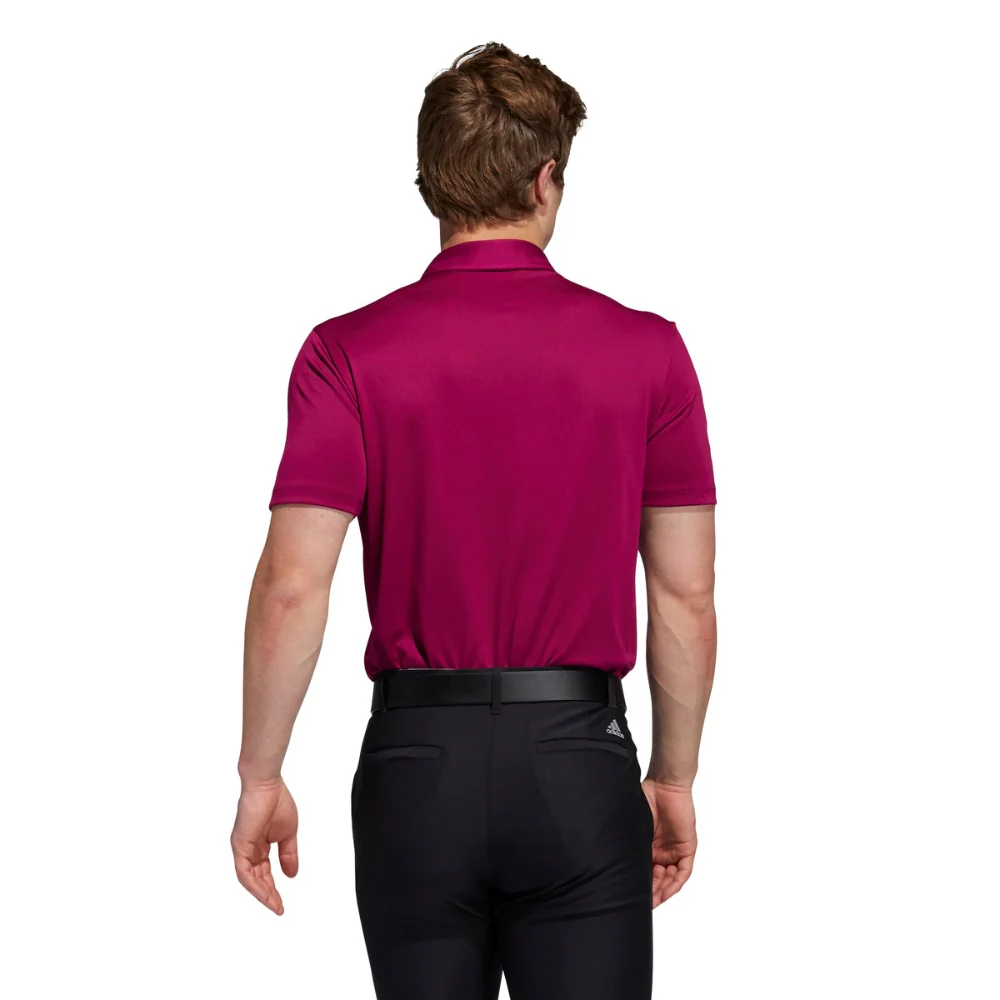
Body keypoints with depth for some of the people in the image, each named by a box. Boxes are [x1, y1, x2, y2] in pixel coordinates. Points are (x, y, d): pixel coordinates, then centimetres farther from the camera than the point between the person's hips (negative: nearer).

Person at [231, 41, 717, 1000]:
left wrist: (260, 777, 0)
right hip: (580, 760, 0)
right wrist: (674, 778, 11)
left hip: (417, 760, 0)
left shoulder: (350, 353, -5)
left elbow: (292, 586, -10)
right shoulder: (647, 351, -2)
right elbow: (686, 596, 0)